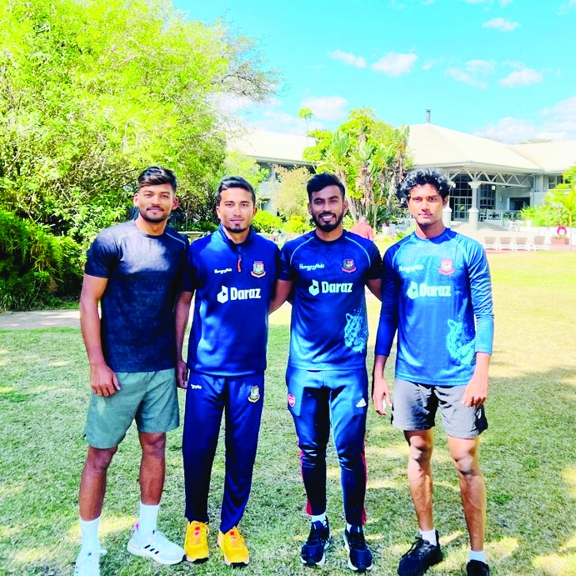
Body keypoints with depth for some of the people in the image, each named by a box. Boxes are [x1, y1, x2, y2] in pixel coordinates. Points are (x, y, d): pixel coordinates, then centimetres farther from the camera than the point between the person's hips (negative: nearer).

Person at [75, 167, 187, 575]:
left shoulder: (180, 247, 5)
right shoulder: (111, 241, -8)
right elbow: (88, 303, -9)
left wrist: (179, 356, 9)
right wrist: (97, 364, -13)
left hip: (162, 368, 5)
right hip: (118, 368, -4)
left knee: (155, 446, 12)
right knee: (100, 454, 4)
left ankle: (145, 534, 29)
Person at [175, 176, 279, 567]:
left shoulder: (269, 251, 2)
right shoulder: (199, 251, -2)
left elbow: (278, 293, 19)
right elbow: (183, 303, 5)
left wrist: (252, 316, 5)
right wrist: (177, 357, 4)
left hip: (250, 370, 1)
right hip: (206, 369, -1)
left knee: (242, 454, 8)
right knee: (197, 451, 5)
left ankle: (231, 527, 27)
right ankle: (196, 522, 28)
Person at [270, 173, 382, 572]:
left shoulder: (364, 250, 1)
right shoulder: (294, 250, 2)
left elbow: (386, 295, 14)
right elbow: (277, 297, 8)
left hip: (350, 368, -1)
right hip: (304, 368, 1)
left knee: (351, 452, 1)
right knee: (311, 451, 10)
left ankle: (355, 531, 22)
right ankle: (318, 525, 30)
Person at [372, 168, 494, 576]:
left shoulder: (468, 251, -3)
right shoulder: (396, 255, 4)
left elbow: (484, 314, -3)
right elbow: (388, 316, 7)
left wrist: (481, 374, -10)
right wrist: (378, 374, 3)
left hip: (459, 375, -3)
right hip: (411, 374, 3)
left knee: (466, 463, 1)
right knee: (419, 455, 12)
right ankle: (428, 542, 30)